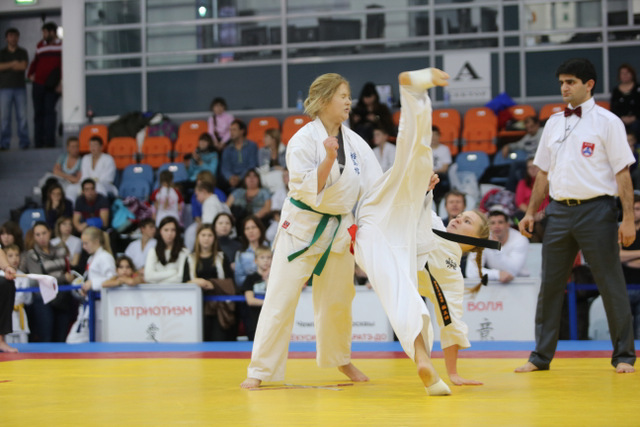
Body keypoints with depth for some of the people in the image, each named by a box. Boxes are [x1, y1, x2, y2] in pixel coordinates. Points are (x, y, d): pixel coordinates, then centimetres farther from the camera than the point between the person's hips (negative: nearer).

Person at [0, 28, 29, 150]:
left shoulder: (22, 53, 12)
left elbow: (23, 66, -5)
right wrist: (13, 64, -10)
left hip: (20, 87, 0)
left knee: (22, 116, -4)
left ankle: (24, 142, -1)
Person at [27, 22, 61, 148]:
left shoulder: (62, 45, 1)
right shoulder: (40, 45, 16)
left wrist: (61, 82, -12)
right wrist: (30, 74, 13)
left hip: (52, 86, -5)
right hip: (38, 84, 5)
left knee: (49, 110, -13)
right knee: (38, 113, 3)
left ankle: (49, 141, -15)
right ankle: (38, 143, 5)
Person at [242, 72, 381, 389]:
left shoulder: (354, 142, 3)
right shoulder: (303, 140, -15)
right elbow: (309, 190, -20)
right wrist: (329, 159, -32)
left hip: (339, 228, 5)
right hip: (303, 226, -5)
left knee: (337, 300, 15)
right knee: (281, 298, -8)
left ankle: (339, 359, 37)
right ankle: (260, 370, -2)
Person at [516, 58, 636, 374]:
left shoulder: (607, 122, -3)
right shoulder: (554, 123, 13)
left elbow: (622, 173, -6)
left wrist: (628, 220, -12)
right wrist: (531, 212, 14)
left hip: (596, 209, -5)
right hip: (559, 211, 5)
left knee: (611, 285, -1)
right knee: (550, 285, 6)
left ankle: (624, 355, 9)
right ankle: (541, 356, 14)